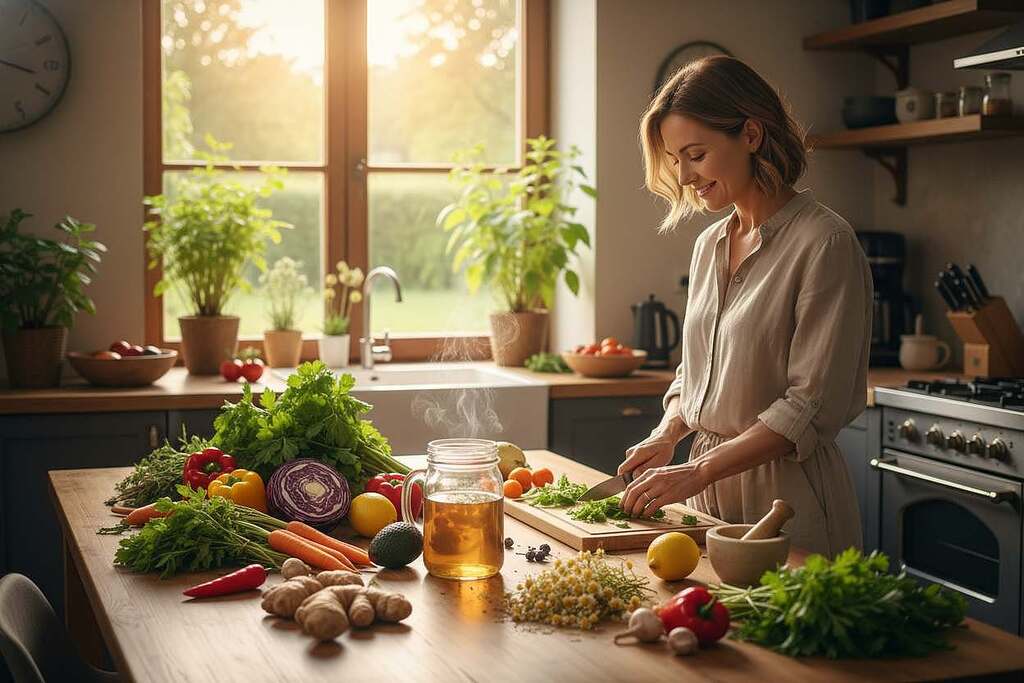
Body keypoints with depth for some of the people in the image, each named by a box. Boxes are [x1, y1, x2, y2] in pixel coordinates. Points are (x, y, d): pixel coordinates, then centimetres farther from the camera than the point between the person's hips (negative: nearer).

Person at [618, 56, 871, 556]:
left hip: (785, 497, -6)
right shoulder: (709, 245, 10)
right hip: (709, 489, 7)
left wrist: (697, 472, -20)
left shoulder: (824, 243, -14)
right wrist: (667, 435, 0)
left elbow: (811, 406, -18)